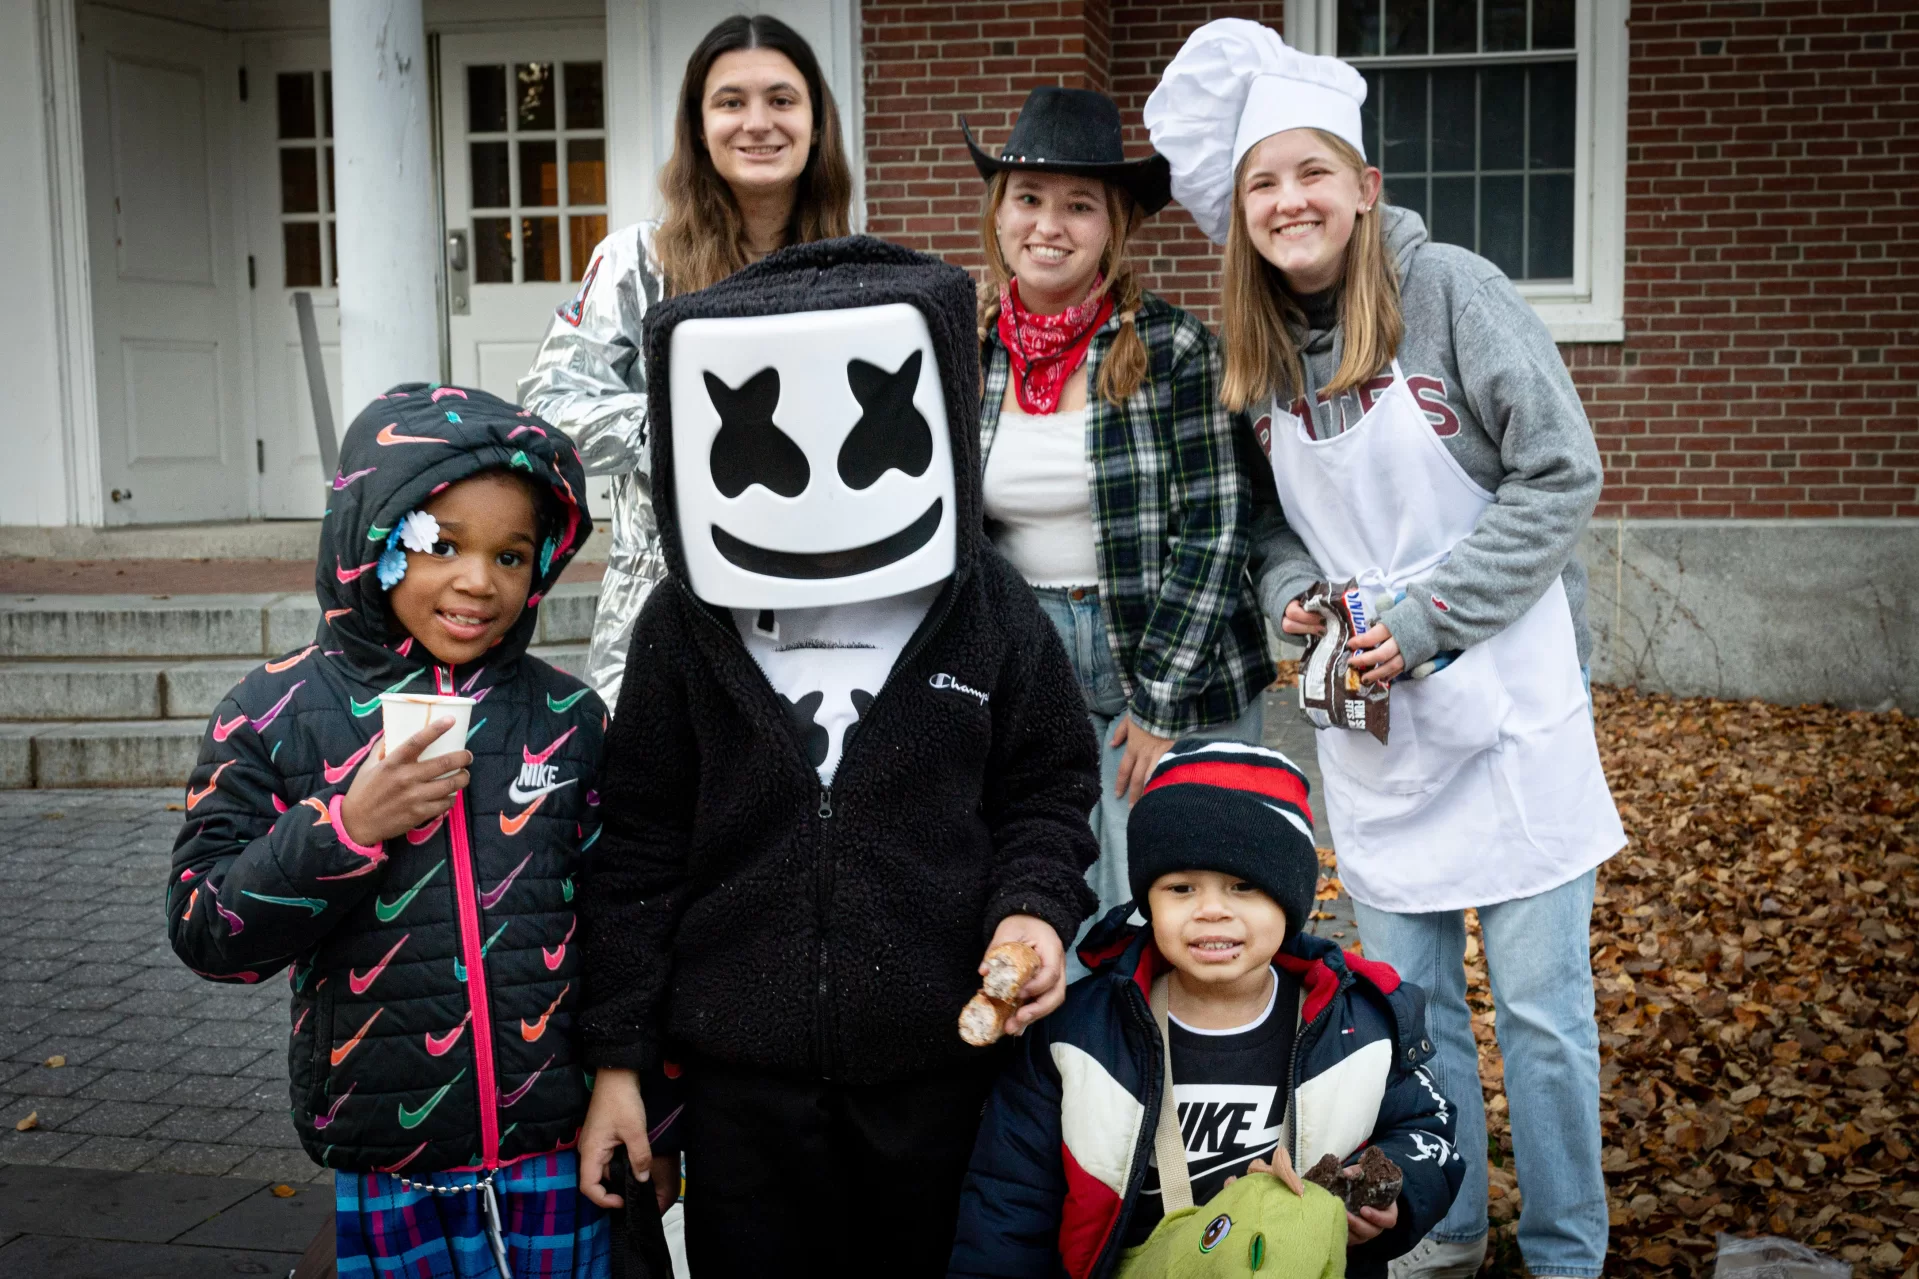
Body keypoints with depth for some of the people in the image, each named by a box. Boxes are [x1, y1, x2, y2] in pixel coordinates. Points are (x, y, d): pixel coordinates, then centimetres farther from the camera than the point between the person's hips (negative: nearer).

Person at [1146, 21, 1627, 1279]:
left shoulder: (1451, 290, -10)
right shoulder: (1256, 351, 5)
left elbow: (1560, 475, -12)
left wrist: (1425, 617, -16)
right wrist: (1291, 593, -4)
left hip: (1510, 698, -5)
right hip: (1368, 717, 5)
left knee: (1540, 1001, 2)